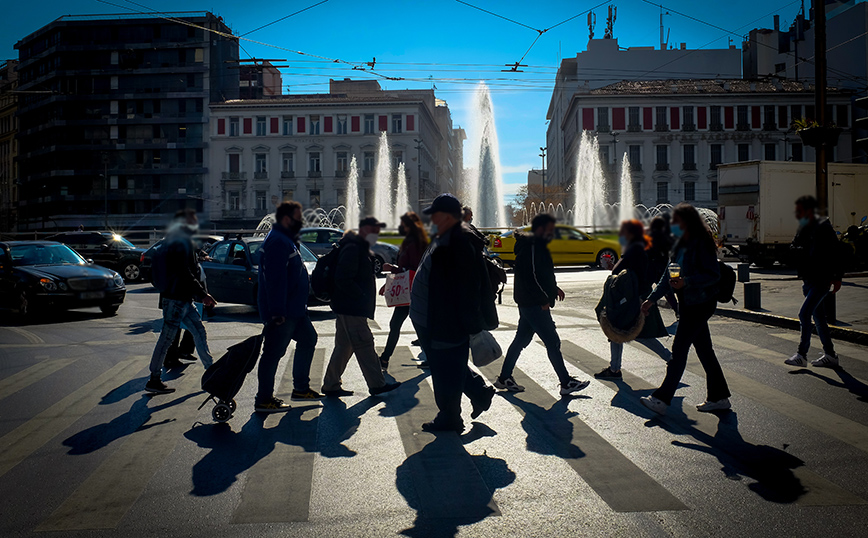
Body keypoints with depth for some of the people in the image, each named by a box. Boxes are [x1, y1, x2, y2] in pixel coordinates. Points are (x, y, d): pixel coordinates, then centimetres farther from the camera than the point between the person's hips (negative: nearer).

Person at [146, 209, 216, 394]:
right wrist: (203, 295, -19)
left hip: (185, 299, 10)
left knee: (199, 332, 12)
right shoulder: (179, 244, -15)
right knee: (167, 338, -4)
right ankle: (154, 380, 3)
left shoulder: (185, 243, 17)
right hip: (175, 299, -10)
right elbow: (185, 274, -22)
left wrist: (202, 295, 17)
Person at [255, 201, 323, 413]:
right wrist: (278, 312, -27)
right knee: (274, 352, -3)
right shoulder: (277, 242, -18)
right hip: (282, 312, -11)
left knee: (308, 339, 18)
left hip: (295, 309, 11)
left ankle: (301, 389, 27)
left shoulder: (286, 240, 16)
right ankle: (264, 400, 6)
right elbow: (275, 279, -25)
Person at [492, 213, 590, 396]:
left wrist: (553, 287, 13)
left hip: (529, 304, 11)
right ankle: (566, 383, 5)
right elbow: (531, 277, -23)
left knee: (521, 339, 15)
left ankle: (504, 378, 23)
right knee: (552, 342, -4)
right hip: (535, 305, -11)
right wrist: (544, 299, -17)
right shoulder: (532, 247, -17)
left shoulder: (537, 246, 16)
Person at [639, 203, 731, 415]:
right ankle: (718, 397, 22)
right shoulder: (680, 245, 13)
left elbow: (714, 275, -18)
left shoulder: (701, 244, -14)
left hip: (700, 304, -9)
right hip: (689, 304, 9)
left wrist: (686, 282, -29)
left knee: (679, 349, -9)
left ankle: (662, 399, -6)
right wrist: (652, 298, 14)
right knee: (704, 350, 13)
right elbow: (669, 275, 18)